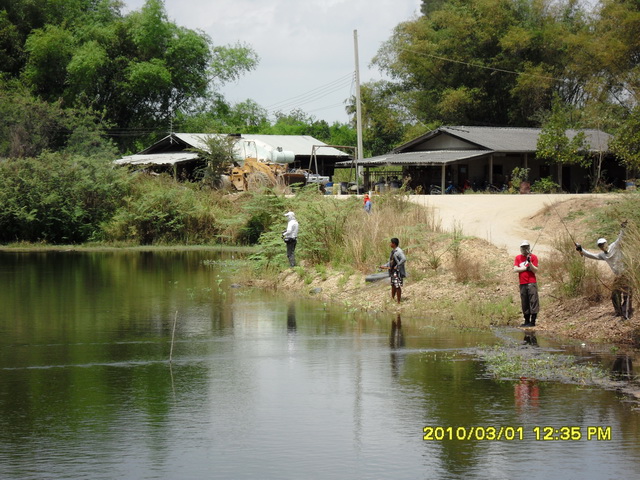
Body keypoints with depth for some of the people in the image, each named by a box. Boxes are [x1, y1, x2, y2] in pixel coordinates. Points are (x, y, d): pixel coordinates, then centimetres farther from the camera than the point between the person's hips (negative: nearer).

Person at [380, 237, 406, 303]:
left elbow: (404, 259, -29)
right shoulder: (393, 251, 14)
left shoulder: (399, 251, -16)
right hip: (393, 271, 9)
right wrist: (385, 266, 13)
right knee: (393, 286, 14)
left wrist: (397, 266, -24)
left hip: (398, 271, -9)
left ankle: (398, 302, -2)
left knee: (397, 286, -6)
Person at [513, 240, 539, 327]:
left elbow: (535, 270, -5)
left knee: (533, 301, -8)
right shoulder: (518, 258, 11)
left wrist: (530, 262, -18)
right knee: (524, 303, 7)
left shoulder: (533, 257, 2)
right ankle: (526, 321, 13)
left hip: (532, 283, -4)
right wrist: (526, 268, -7)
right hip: (522, 284, 4)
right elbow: (515, 269, -1)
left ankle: (533, 321, -9)